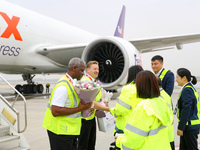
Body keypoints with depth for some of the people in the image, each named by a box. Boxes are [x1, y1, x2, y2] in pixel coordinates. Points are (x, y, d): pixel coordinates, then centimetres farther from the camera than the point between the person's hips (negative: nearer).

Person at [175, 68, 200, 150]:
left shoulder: (187, 90, -16)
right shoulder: (190, 88, 13)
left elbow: (186, 110, -22)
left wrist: (180, 128, -19)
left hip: (190, 127, -9)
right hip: (191, 126, 9)